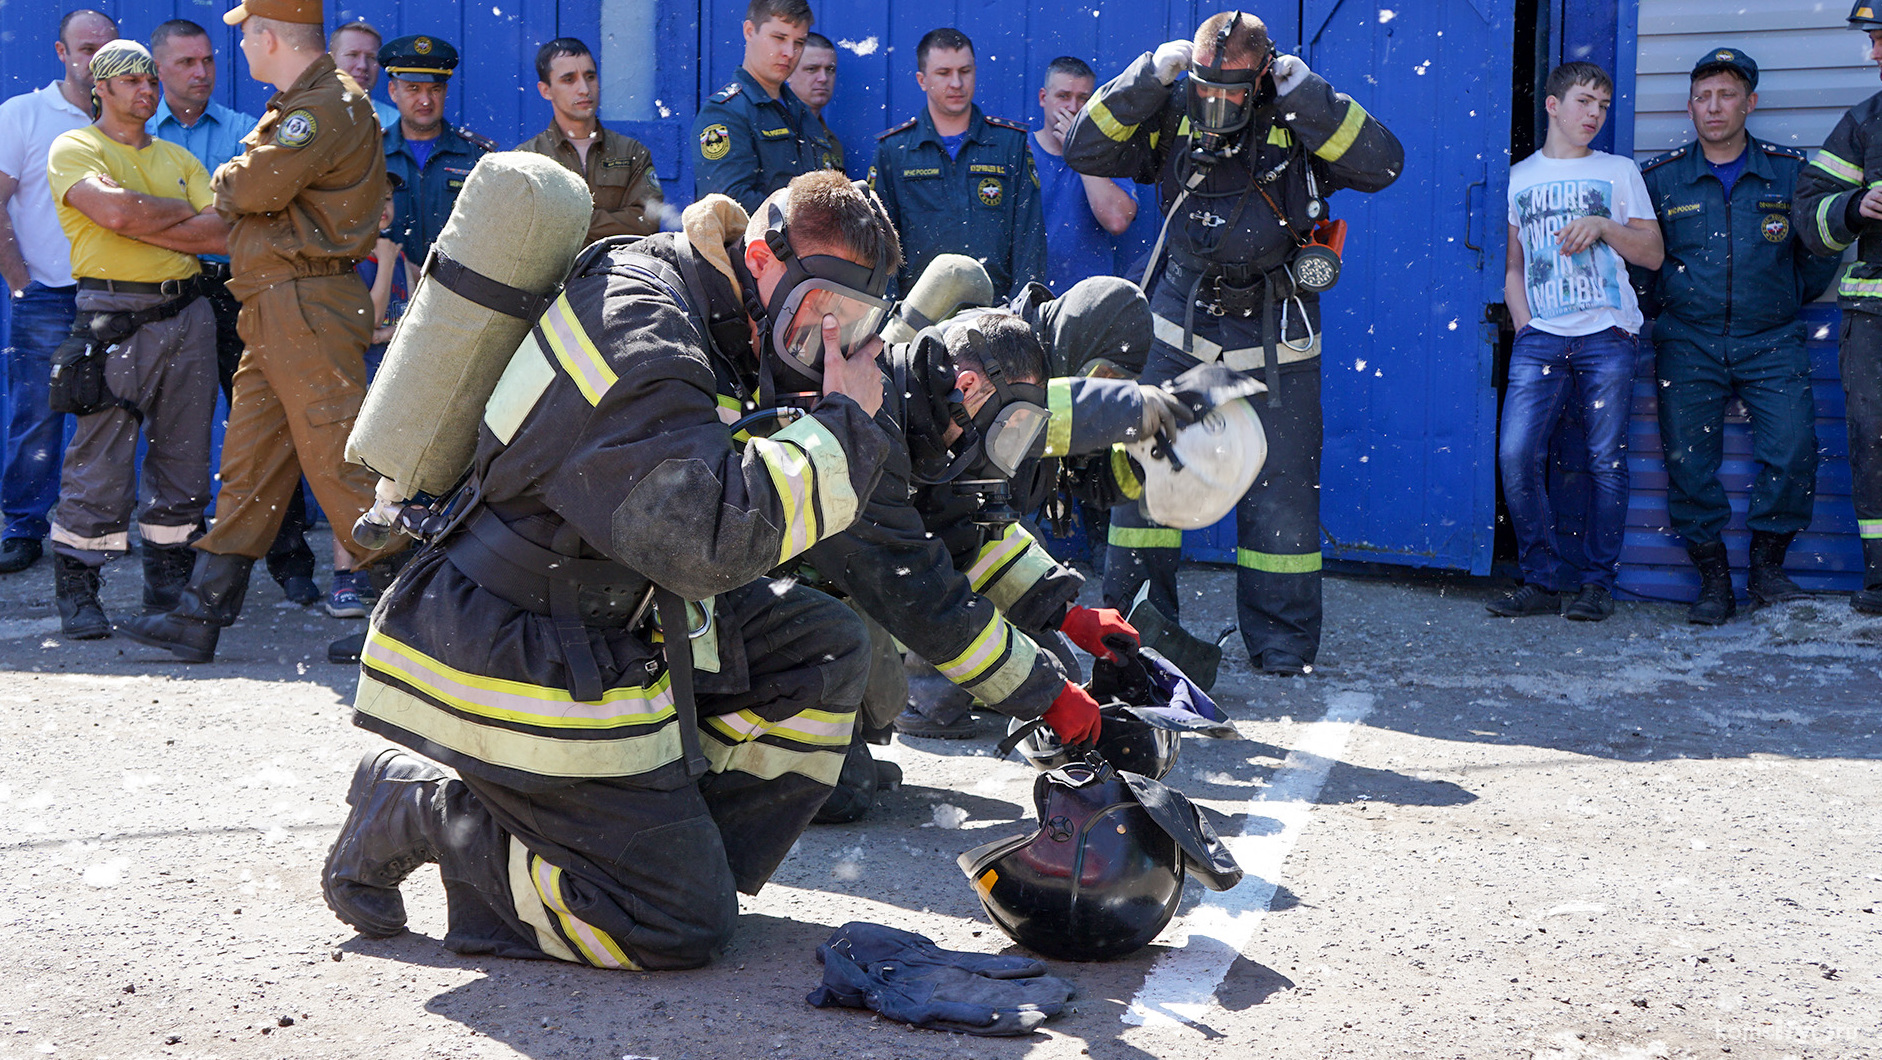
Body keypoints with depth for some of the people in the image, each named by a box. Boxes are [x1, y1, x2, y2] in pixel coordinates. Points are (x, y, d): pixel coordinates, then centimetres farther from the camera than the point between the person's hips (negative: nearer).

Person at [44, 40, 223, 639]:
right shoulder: (74, 149, 3)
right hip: (114, 316, -5)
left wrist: (142, 220, -8)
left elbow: (224, 234, 3)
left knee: (184, 458, 7)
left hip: (187, 313, 5)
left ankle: (169, 584, 17)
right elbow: (116, 213, -17)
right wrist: (184, 211, -1)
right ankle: (75, 591, 3)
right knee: (100, 462, -7)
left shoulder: (178, 159, 18)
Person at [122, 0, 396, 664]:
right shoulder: (298, 106, 22)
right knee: (248, 464, 10)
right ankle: (201, 618, 14)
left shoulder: (328, 106, -11)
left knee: (335, 457, -9)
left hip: (308, 304, -10)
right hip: (275, 310, 10)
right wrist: (238, 190, 6)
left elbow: (253, 189, -16)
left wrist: (225, 183, 3)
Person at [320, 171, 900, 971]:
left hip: (599, 626, 10)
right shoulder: (641, 340, -24)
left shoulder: (676, 306, 8)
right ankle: (425, 815, 2)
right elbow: (709, 540, -33)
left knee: (825, 647, 6)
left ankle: (679, 848, 8)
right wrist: (843, 424, -22)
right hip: (510, 668, -10)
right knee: (682, 928, -7)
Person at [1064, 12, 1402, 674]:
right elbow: (1084, 151, -4)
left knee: (1281, 488, 2)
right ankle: (1129, 624, 15)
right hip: (1180, 324, 2)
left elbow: (1382, 164, -16)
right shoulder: (1172, 120, 1)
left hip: (1274, 335, -2)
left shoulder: (1298, 125, -5)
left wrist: (1305, 92, -20)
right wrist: (1148, 77, -13)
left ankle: (1281, 642, 13)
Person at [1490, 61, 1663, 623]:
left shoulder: (1619, 171, 13)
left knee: (1606, 461, -3)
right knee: (1516, 455, -12)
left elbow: (1653, 254, 11)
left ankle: (1597, 582, 7)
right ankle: (1543, 580, -2)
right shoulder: (1518, 177, 16)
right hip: (1541, 338, 1)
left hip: (1608, 334, -1)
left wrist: (1604, 226, -5)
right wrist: (1523, 326, 4)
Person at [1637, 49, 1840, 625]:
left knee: (1793, 452, -14)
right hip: (1687, 344, 0)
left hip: (1771, 341, 0)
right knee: (1688, 461, -6)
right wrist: (1656, 307, 8)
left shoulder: (1789, 171, 7)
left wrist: (1791, 298, 8)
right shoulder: (1659, 178, 6)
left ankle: (1767, 563, 6)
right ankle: (1713, 579, 6)